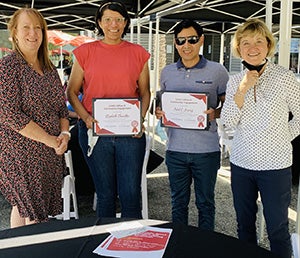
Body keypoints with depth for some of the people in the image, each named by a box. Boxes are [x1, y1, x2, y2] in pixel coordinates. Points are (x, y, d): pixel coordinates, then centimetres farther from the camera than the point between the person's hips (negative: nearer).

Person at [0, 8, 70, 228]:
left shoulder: (50, 69, 12)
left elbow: (62, 108, 17)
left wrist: (64, 134, -3)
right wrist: (50, 140, -16)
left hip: (51, 154, 6)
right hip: (22, 154, -6)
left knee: (24, 207, 15)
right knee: (32, 213, -2)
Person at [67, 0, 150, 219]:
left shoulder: (138, 53, 7)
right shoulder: (85, 52, 5)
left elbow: (145, 92, 12)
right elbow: (71, 91, 7)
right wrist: (85, 117, -9)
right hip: (95, 131, 0)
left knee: (131, 194, 2)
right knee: (105, 194, 11)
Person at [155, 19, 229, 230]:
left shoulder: (217, 71, -2)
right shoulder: (167, 72, 8)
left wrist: (215, 113, -17)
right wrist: (159, 112, -4)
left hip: (206, 149, -2)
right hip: (175, 149, 3)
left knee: (205, 202, 11)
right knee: (178, 201, 15)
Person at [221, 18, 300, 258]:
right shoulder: (235, 81, 3)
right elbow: (228, 121, -7)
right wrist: (242, 89, -16)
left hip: (275, 166, -4)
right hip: (241, 163, 4)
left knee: (277, 229, 6)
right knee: (244, 224, 17)